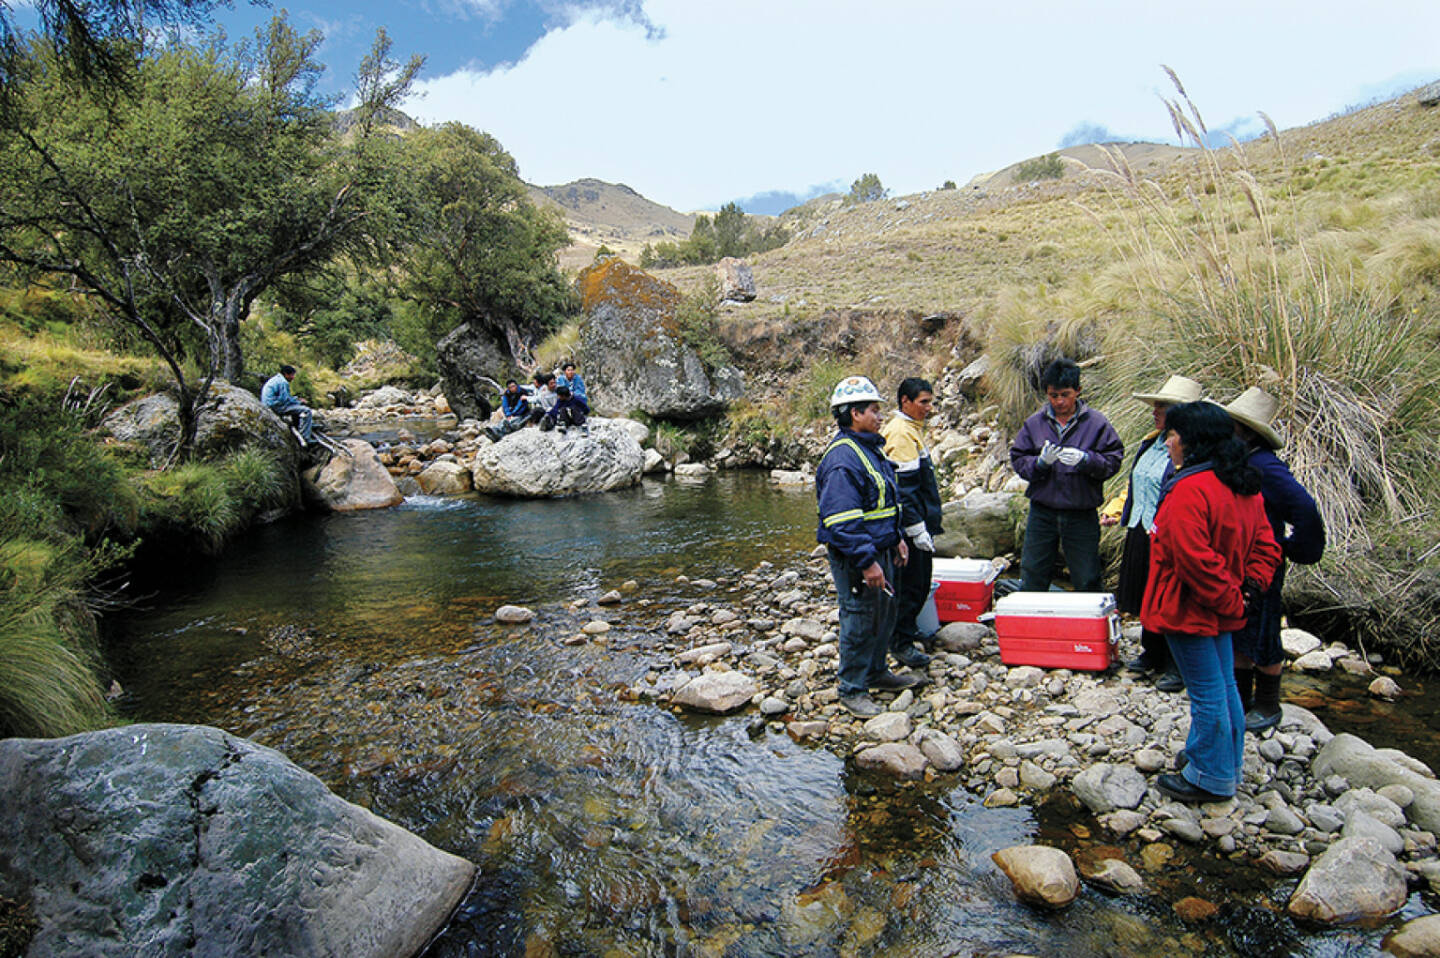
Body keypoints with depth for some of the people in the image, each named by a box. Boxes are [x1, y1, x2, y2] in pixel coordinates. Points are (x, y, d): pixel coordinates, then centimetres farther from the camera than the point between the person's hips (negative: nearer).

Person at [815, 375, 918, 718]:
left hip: (878, 550, 10)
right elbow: (843, 520, -26)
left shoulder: (871, 449, 12)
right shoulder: (842, 458, -22)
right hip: (854, 558, -10)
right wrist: (867, 561, -26)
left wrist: (897, 538, 20)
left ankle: (876, 672, 38)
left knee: (884, 614, 21)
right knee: (860, 622, 0)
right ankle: (852, 690, 15)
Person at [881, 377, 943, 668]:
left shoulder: (911, 428, 15)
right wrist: (917, 529, -22)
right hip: (910, 526, -10)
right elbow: (903, 487, -23)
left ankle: (908, 629, 33)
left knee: (920, 582, 19)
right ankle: (900, 642, 6)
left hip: (919, 524, 10)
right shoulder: (901, 432, -18)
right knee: (910, 584, -3)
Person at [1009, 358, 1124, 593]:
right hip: (1042, 514, 2)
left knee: (1087, 582, 7)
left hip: (1082, 515, -2)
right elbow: (1018, 461, 2)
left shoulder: (1096, 423, -2)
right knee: (1032, 577, 9)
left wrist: (1085, 459, -22)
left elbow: (1113, 461, -4)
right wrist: (1040, 462, -17)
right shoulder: (1034, 424, 4)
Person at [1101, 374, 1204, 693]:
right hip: (1141, 534, 9)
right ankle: (1152, 654, 35)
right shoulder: (1151, 442, 12)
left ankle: (1177, 667, 17)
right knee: (1147, 597, 19)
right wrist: (1115, 509, 13)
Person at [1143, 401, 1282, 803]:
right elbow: (1264, 545, 11)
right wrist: (1249, 587, 3)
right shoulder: (1243, 486, 7)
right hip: (1220, 609, 10)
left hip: (1191, 608, -10)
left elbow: (1194, 559, -28)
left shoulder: (1189, 490, -24)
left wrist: (1228, 600, -18)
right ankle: (1225, 764, 36)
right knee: (1223, 687, 20)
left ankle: (1210, 779, 17)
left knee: (1207, 695, 3)